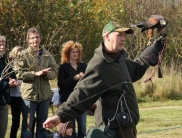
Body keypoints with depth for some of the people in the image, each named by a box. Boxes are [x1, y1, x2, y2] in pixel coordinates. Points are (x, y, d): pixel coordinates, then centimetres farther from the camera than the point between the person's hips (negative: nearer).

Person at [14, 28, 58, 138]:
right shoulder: (23, 55, -1)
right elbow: (19, 73, -9)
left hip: (45, 94, 3)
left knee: (42, 125, 12)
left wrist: (46, 73, -16)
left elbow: (55, 72, 4)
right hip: (29, 93, -3)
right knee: (27, 124, 2)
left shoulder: (47, 55, 8)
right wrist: (35, 73, -15)